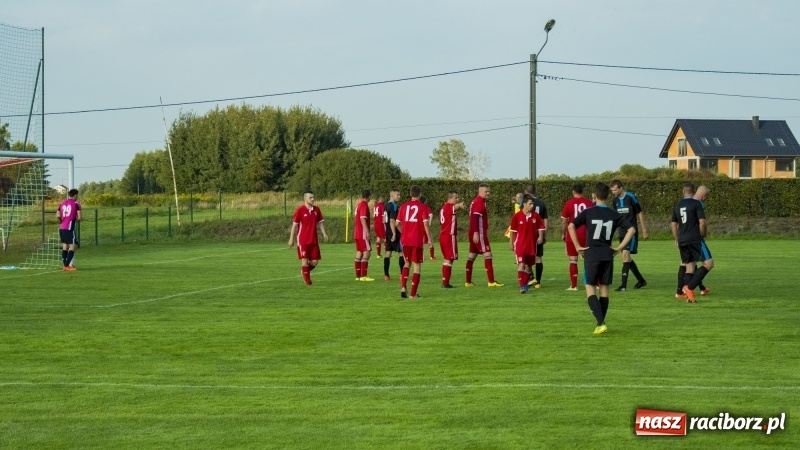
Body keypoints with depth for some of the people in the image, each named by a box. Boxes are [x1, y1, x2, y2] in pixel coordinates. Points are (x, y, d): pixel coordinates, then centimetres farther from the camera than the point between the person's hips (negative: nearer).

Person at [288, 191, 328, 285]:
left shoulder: (316, 210, 6)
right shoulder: (300, 210, -7)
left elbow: (320, 223, 15)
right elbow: (294, 225, -3)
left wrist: (324, 233, 0)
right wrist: (291, 239, -3)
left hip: (314, 240, 4)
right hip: (303, 240, -4)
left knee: (315, 261, 2)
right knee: (305, 259, -6)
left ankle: (304, 270, 29)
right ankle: (307, 279, 6)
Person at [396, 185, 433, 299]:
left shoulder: (404, 206, 6)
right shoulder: (422, 207, -6)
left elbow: (398, 223, 9)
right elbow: (425, 223, -13)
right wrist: (429, 238, -5)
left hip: (405, 240, 4)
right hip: (417, 241, -4)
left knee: (407, 263, 21)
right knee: (417, 266, 4)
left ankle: (403, 288, 4)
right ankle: (413, 294, 2)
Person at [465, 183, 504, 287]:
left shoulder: (475, 201, 18)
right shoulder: (479, 202, -13)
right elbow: (475, 217, -22)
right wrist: (476, 233, -27)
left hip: (474, 233, 10)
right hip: (479, 233, -10)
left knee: (472, 256, 10)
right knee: (487, 255, -10)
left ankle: (468, 282, 13)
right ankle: (491, 281, -12)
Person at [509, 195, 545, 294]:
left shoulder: (536, 216, 0)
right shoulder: (517, 216, -6)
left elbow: (540, 227, 11)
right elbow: (513, 230, 3)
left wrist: (540, 236, -6)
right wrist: (511, 242, 6)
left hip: (532, 245, 3)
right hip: (520, 245, -3)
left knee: (528, 266, 12)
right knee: (521, 265, -14)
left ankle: (525, 284, 26)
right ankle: (522, 286, -15)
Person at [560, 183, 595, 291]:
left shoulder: (568, 203, -4)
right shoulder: (589, 203, 2)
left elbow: (564, 221, -2)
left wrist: (563, 234, 8)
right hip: (586, 235, 2)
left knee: (573, 260, 3)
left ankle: (573, 286, 1)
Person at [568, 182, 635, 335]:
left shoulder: (588, 212, -4)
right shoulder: (614, 215, 4)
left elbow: (571, 226, -14)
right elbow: (631, 230, 0)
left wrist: (578, 247, -7)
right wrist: (619, 248, 3)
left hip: (591, 255, -3)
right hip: (608, 255, 3)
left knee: (590, 290, 0)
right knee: (604, 289, 12)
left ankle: (601, 323, -16)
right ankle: (601, 324, 15)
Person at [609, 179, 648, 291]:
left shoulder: (631, 197, -12)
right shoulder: (615, 200, 6)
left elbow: (640, 214, -5)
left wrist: (644, 231, -3)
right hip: (622, 231, 7)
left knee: (625, 254, -17)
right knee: (626, 258, 10)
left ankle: (623, 285, -19)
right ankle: (641, 280, 27)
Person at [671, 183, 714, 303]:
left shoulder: (677, 205, 12)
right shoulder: (696, 203, -5)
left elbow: (673, 224, 18)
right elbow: (702, 222, -12)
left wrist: (677, 240, 27)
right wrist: (703, 235, 3)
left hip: (682, 241, 6)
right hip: (695, 239, -6)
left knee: (689, 266, 13)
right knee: (709, 263, -5)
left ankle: (689, 296, 2)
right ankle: (690, 287, -17)